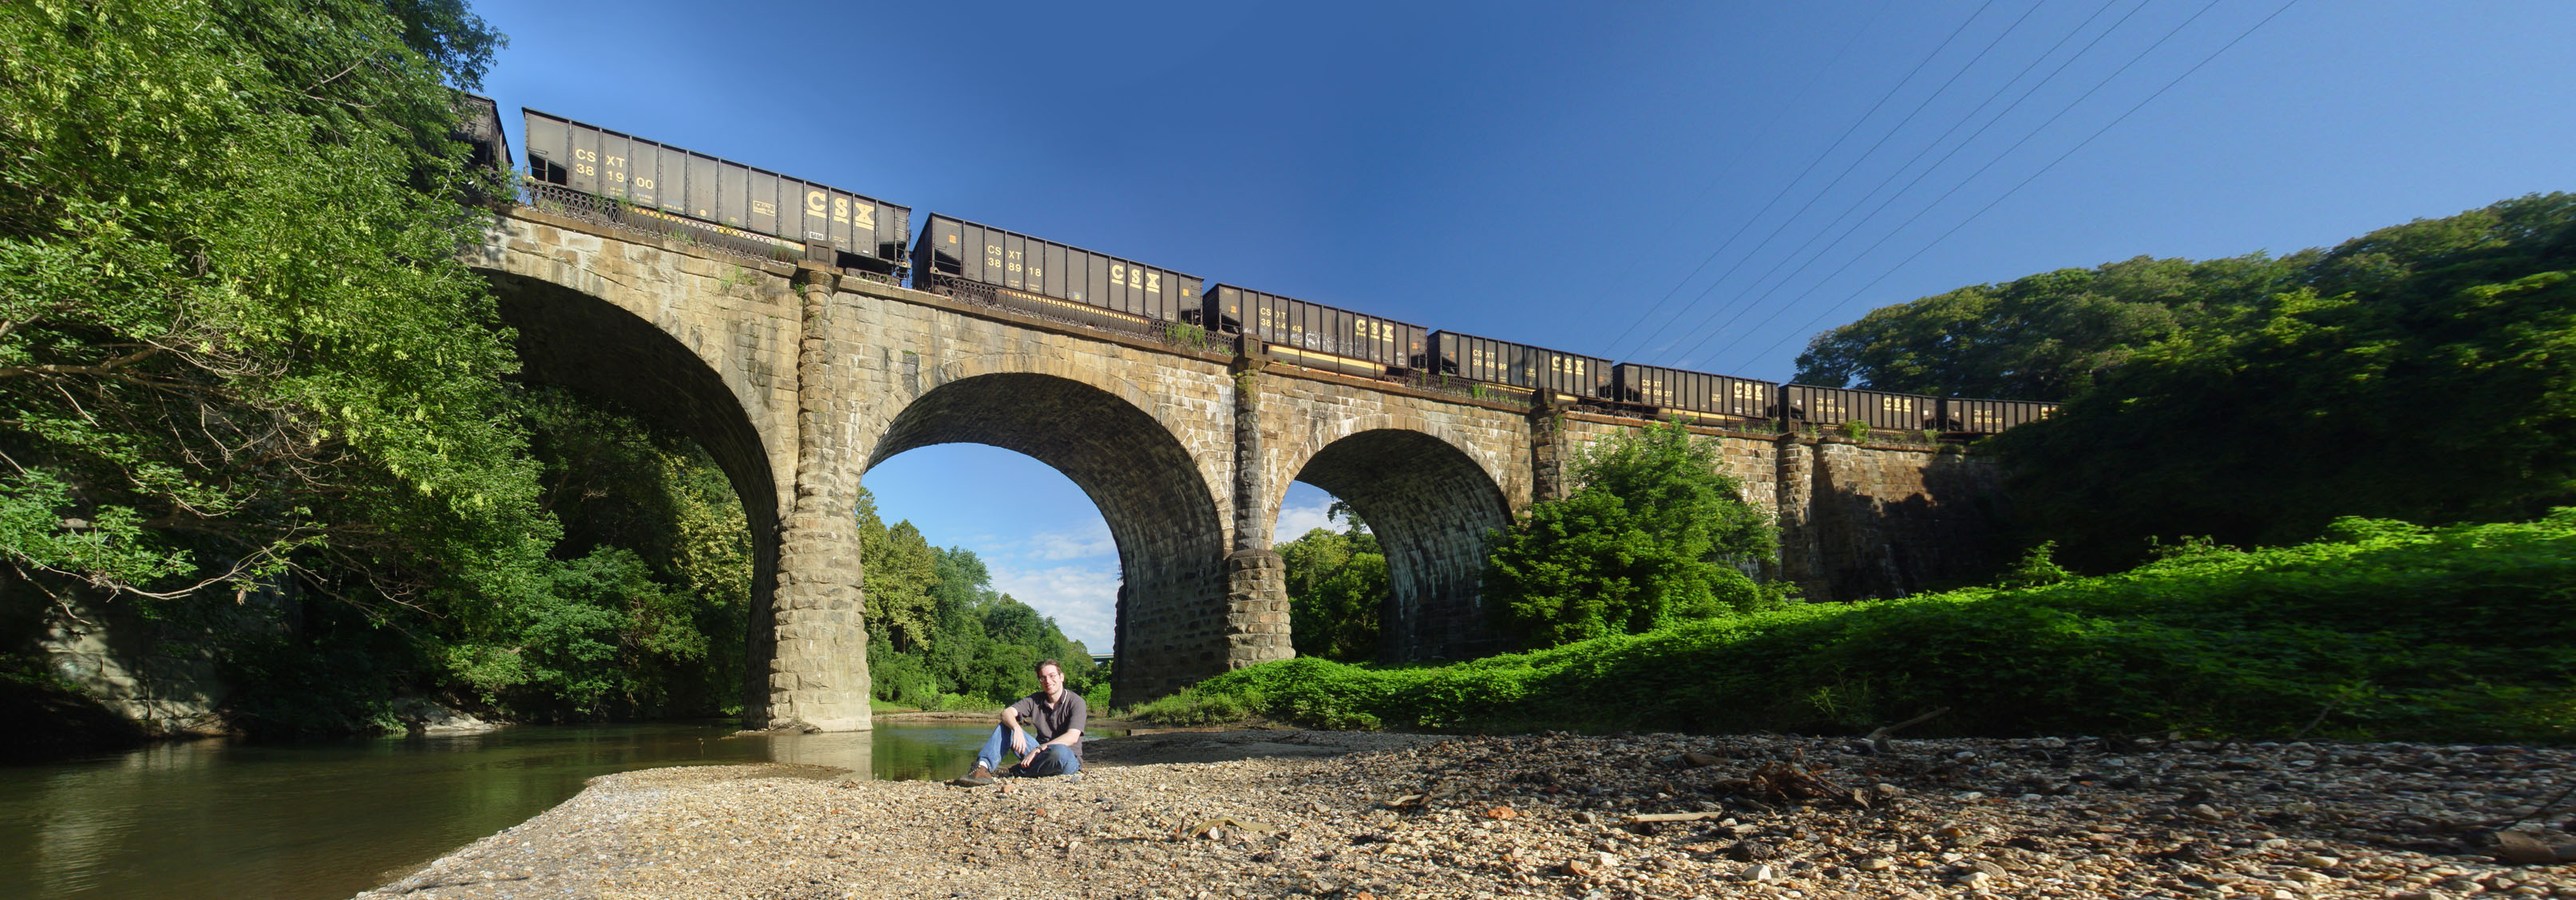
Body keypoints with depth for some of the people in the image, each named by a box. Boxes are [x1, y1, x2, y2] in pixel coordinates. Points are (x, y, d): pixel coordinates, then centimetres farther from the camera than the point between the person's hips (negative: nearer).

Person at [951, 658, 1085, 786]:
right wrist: (1017, 729, -31)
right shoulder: (1035, 700, 7)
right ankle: (983, 767, -29)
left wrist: (1038, 750, -27)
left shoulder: (1075, 702, -8)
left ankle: (1020, 771, -15)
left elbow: (1072, 737, -21)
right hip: (1041, 753, 5)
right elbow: (1007, 712, -9)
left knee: (1059, 751, -40)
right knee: (1006, 726, -8)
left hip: (1069, 759, -5)